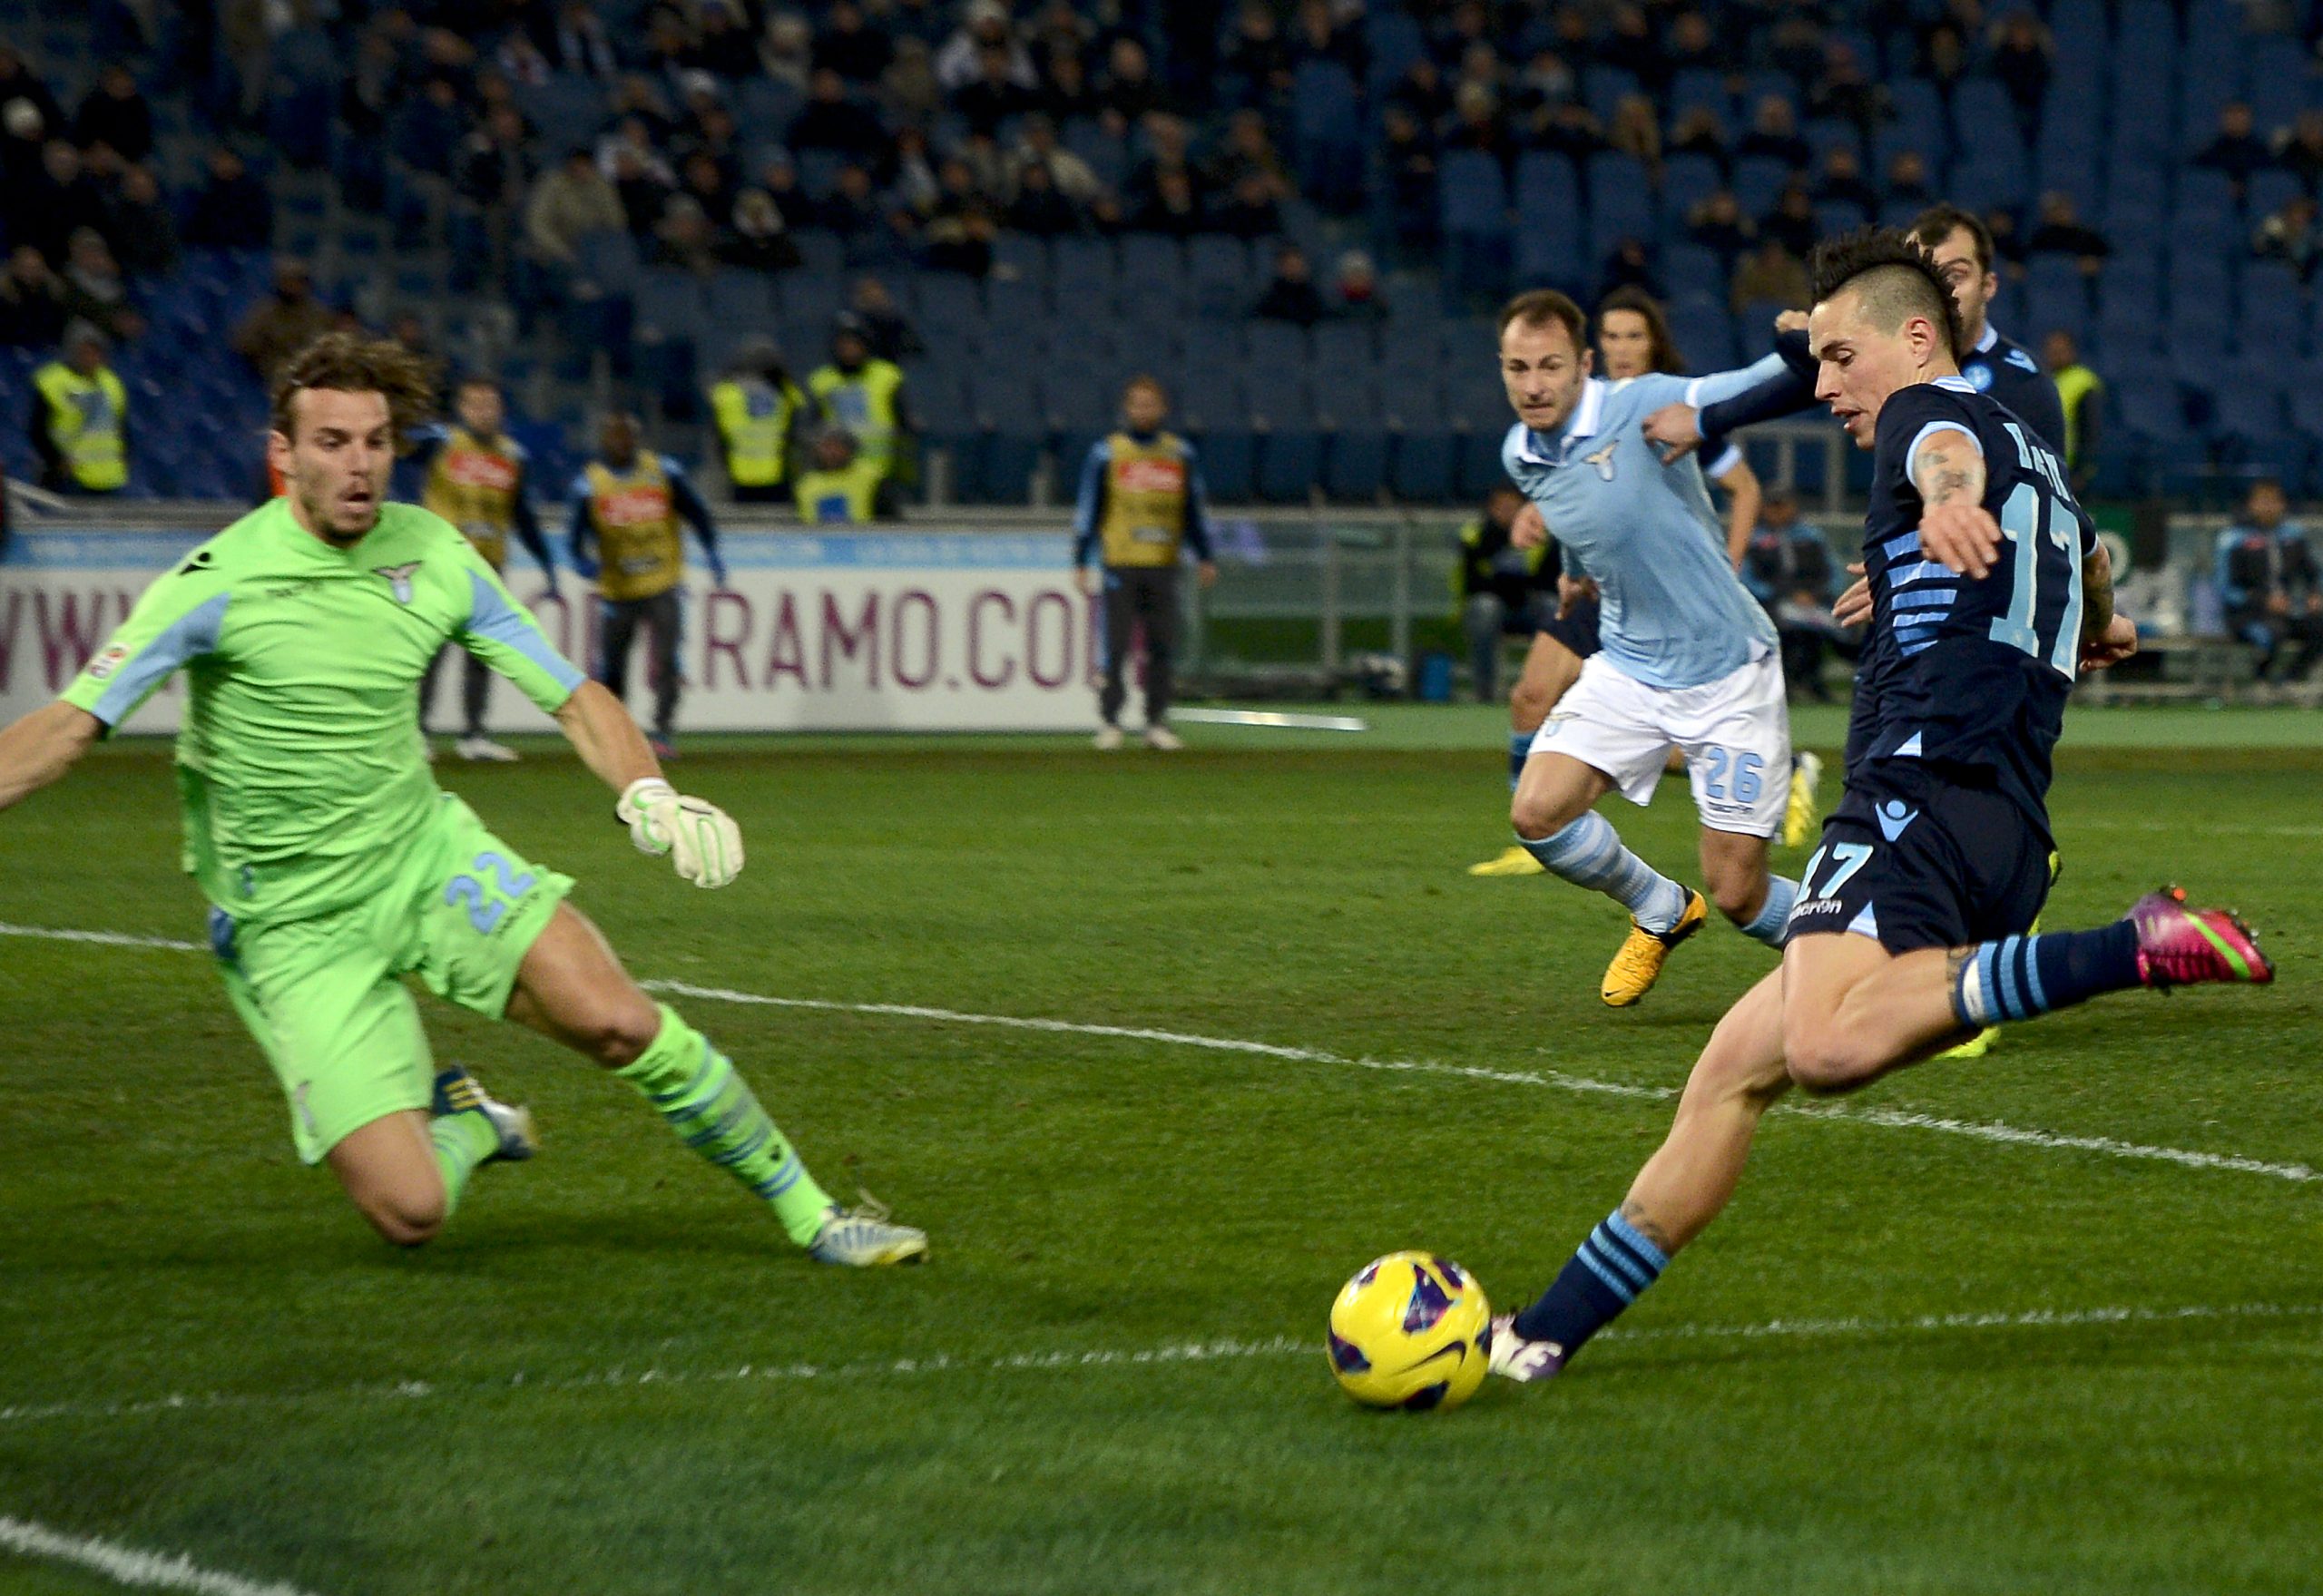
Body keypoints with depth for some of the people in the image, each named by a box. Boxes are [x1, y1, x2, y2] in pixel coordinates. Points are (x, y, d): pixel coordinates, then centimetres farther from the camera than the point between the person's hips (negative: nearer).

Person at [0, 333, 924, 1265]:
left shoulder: (436, 557, -2)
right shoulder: (218, 584, -16)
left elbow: (571, 696, 3)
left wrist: (649, 796, -16)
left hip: (429, 856, 4)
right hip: (297, 925, -4)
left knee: (622, 1023, -18)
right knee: (409, 1211, -17)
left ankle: (809, 1215, 4)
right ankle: (463, 1126, 21)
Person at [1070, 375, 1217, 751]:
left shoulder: (1181, 454, 10)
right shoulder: (1106, 453, 1)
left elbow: (1196, 509, 14)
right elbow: (1086, 509, 2)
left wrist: (1205, 557, 8)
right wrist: (1082, 563, -3)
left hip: (1163, 566, 3)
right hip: (1119, 564, -3)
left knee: (1162, 646, 2)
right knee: (1116, 646, -5)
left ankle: (1157, 723, 8)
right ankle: (1109, 722, 1)